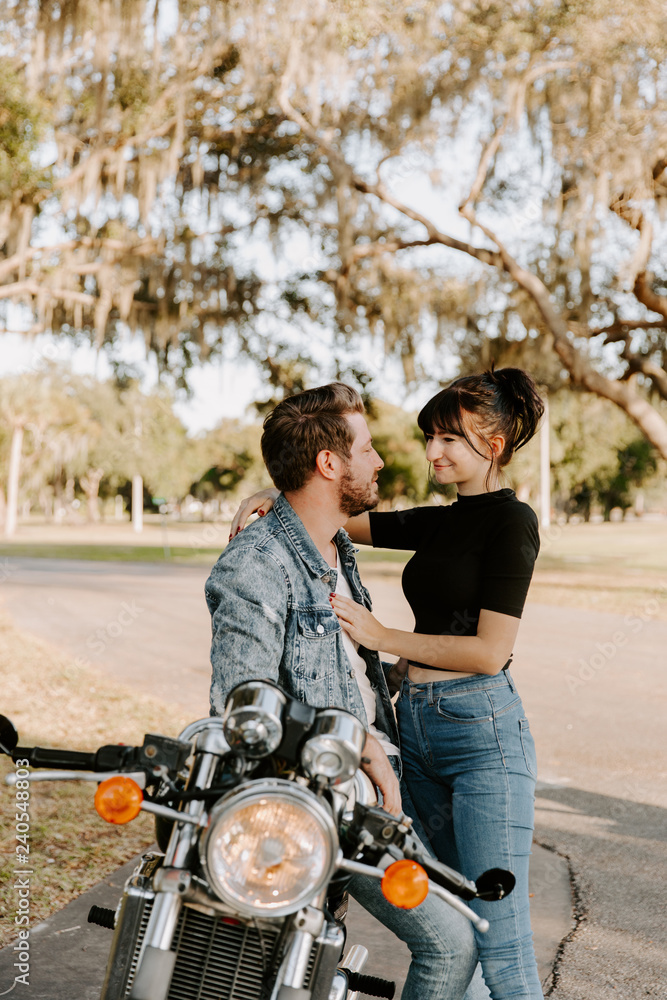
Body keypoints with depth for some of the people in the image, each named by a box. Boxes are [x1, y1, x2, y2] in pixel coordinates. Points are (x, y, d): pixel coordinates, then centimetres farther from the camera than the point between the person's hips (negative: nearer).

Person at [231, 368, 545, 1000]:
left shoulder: (510, 522, -8)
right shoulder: (441, 522, 16)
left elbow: (490, 651, -14)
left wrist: (382, 638, -10)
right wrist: (278, 497, 2)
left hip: (482, 732, -8)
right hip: (416, 728, 8)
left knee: (498, 942, -6)